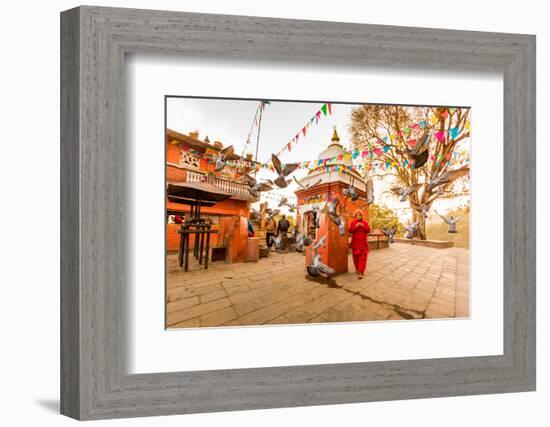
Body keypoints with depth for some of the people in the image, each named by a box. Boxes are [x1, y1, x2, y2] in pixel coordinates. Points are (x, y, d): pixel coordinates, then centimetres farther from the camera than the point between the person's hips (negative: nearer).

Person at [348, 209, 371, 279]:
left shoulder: (365, 223, 6)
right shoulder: (353, 223, 6)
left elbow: (368, 230, -2)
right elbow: (350, 231, -4)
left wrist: (363, 226, -15)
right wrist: (355, 226, -17)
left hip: (363, 243, -1)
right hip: (355, 243, 1)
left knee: (362, 258, -10)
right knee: (356, 257, 6)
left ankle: (361, 272, -15)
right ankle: (357, 269, 25)